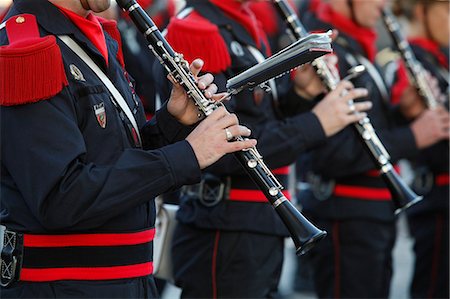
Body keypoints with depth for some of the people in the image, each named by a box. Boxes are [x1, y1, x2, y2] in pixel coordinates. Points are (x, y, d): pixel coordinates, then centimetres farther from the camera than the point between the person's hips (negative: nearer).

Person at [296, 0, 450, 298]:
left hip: (377, 211, 10)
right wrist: (411, 137, -19)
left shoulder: (356, 49, 14)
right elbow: (333, 155, -25)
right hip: (345, 216, -10)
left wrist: (402, 111, 0)